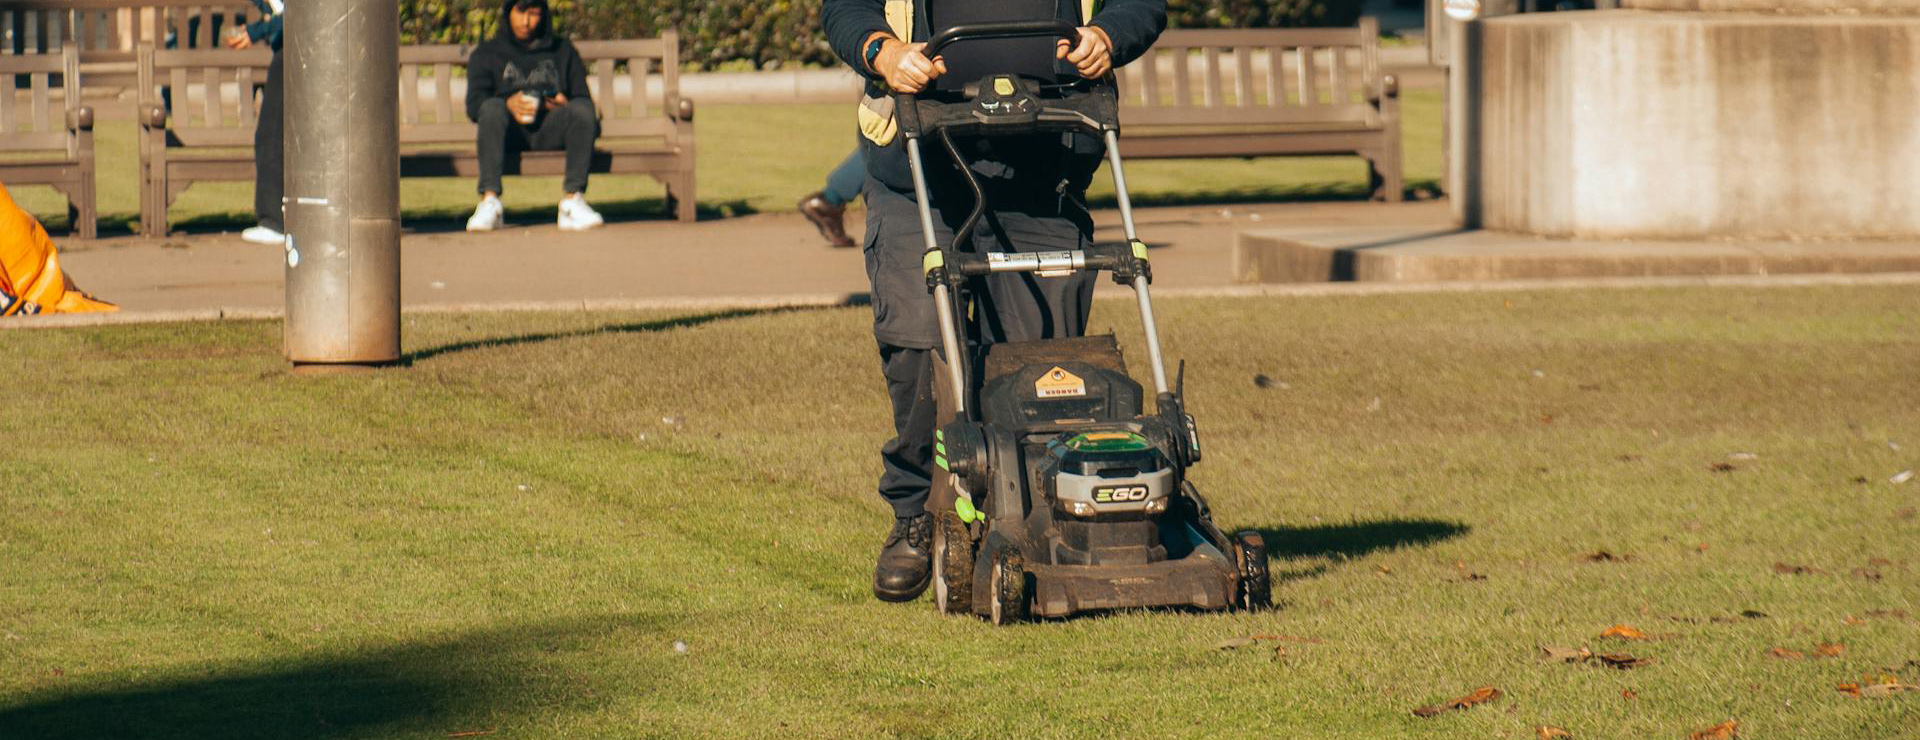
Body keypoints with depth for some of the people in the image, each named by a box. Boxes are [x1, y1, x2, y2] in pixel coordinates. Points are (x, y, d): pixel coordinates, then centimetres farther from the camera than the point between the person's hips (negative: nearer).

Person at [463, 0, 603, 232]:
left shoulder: (562, 50, 26)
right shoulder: (487, 53, 21)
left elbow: (583, 98, 18)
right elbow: (474, 104, 5)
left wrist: (565, 106, -7)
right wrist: (509, 104, -16)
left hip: (550, 129, 1)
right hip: (511, 133, -1)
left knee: (582, 109, -30)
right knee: (492, 107, -34)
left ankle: (573, 199, -37)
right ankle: (489, 200, -43)